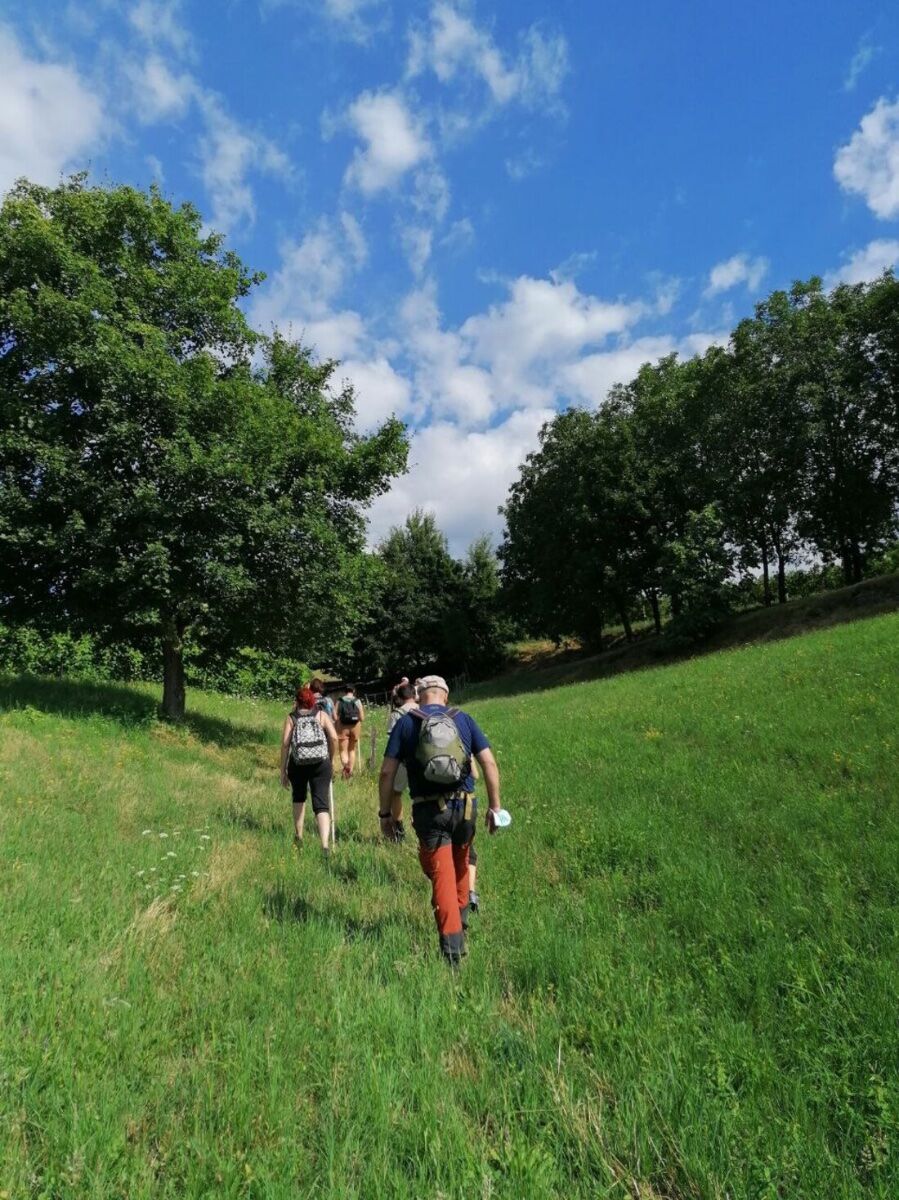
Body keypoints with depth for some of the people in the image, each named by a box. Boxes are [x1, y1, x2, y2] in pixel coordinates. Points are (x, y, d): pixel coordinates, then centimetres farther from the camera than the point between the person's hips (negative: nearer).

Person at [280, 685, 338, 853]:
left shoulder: (291, 717, 7)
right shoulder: (322, 715, 9)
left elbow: (285, 744, -1)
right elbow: (334, 738, -3)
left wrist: (283, 770, 4)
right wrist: (330, 758, 12)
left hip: (298, 764, 1)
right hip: (321, 764, -1)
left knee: (299, 798, 27)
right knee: (321, 805, -1)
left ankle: (298, 836, 32)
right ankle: (325, 845, -17)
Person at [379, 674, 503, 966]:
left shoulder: (406, 723, -1)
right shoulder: (463, 719, 3)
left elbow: (387, 772, -4)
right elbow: (489, 762, -2)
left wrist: (385, 813, 5)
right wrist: (494, 805, 5)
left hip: (429, 811, -2)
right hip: (465, 807, 3)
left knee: (442, 876, 7)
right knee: (460, 866, 26)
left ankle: (452, 947, 3)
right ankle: (460, 924, 42)